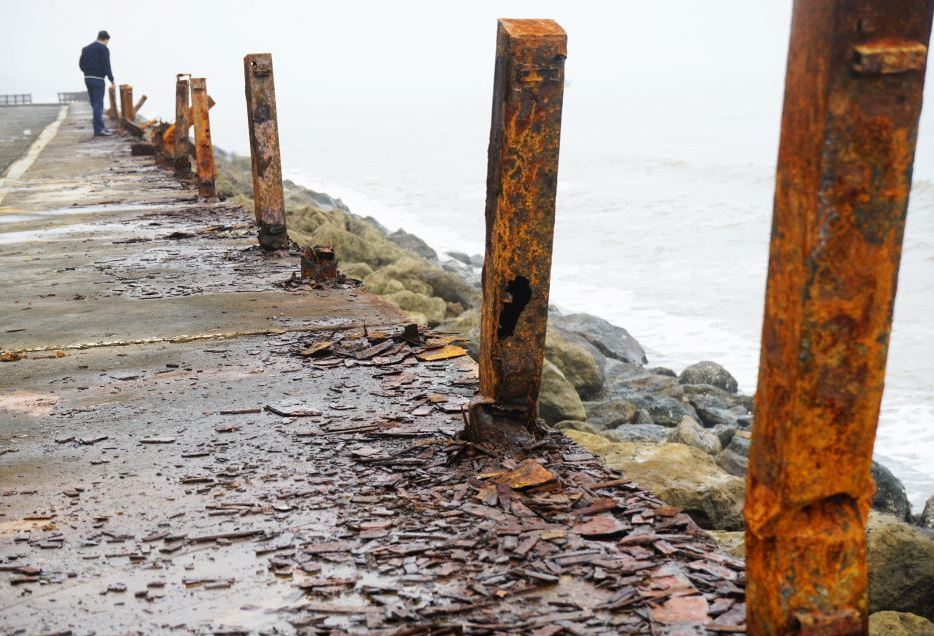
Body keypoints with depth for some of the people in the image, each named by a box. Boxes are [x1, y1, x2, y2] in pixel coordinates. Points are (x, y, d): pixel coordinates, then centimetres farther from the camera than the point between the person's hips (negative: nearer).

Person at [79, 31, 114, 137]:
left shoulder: (86, 48, 14)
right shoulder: (104, 49, -7)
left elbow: (81, 64, 13)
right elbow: (106, 66, -15)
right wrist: (111, 79, -9)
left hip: (87, 79, 7)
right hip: (98, 79, -7)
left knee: (95, 104, 13)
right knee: (98, 104, -7)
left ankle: (101, 127, 19)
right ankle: (98, 129, -10)